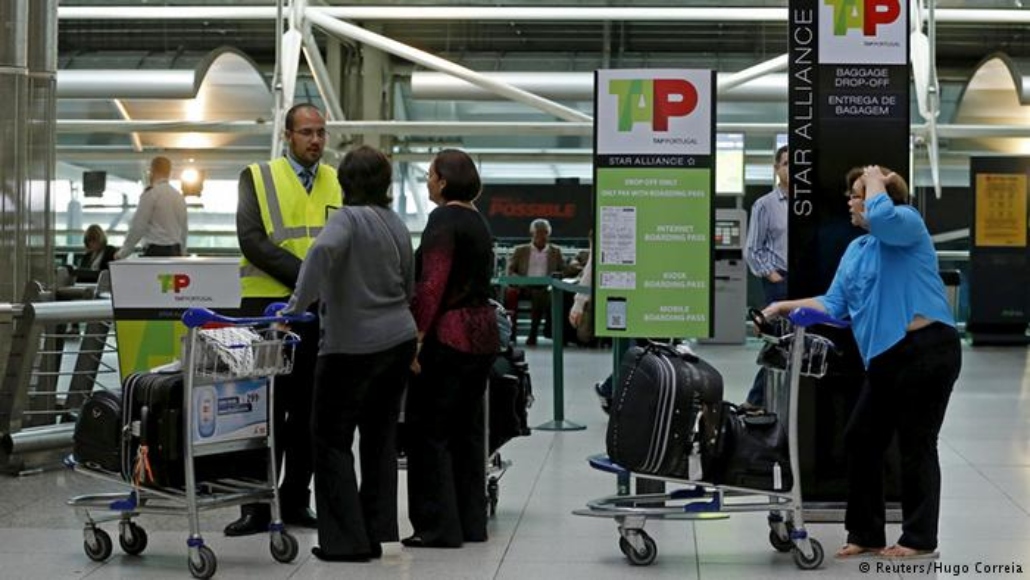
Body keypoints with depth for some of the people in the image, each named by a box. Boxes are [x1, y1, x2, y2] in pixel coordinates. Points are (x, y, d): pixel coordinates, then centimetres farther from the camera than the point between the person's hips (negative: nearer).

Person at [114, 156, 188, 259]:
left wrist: (123, 253, -2)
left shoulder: (151, 193, -7)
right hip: (176, 251, 7)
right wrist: (182, 254, 27)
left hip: (156, 253, -7)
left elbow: (138, 226, -9)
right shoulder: (179, 196, 14)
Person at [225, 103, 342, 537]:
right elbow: (252, 240, -9)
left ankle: (296, 501, 16)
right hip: (268, 307, -3)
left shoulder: (338, 184, 12)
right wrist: (304, 275, -17)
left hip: (321, 311, 3)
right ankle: (256, 506, 4)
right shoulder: (258, 178, 2)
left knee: (307, 411, 8)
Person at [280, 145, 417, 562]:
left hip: (353, 345, -7)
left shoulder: (349, 219, -12)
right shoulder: (397, 225, 10)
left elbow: (322, 250, -32)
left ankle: (346, 540, 1)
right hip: (399, 340, 7)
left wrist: (298, 305, -29)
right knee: (380, 437, 12)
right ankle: (379, 533, 15)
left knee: (332, 438, 2)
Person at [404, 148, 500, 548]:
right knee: (468, 429, 13)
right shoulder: (477, 221, 15)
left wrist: (416, 336, -20)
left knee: (430, 430, -2)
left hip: (448, 335, -9)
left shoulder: (443, 220, -12)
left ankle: (438, 527, 0)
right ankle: (471, 523, 18)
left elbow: (433, 283, -20)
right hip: (482, 333, 9)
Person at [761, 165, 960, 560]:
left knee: (916, 443, -2)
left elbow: (882, 216, -29)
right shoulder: (855, 250, 19)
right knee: (861, 439, 8)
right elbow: (834, 305, 17)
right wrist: (787, 307, 6)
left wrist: (875, 180, -11)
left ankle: (920, 539, 9)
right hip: (886, 360, 9)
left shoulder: (906, 224, -5)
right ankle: (865, 533, 17)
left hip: (927, 350, -9)